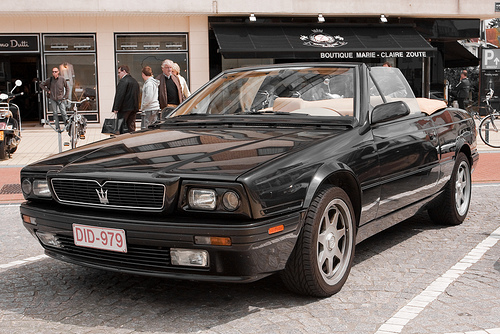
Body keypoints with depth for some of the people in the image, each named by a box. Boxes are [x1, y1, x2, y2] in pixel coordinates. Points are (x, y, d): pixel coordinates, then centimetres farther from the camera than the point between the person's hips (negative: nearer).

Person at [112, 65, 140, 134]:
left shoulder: (123, 81, -12)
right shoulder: (135, 81, 16)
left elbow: (120, 95, -19)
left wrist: (116, 108, -17)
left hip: (124, 108, -9)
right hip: (133, 109, 9)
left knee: (119, 129, -6)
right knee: (131, 128, 11)